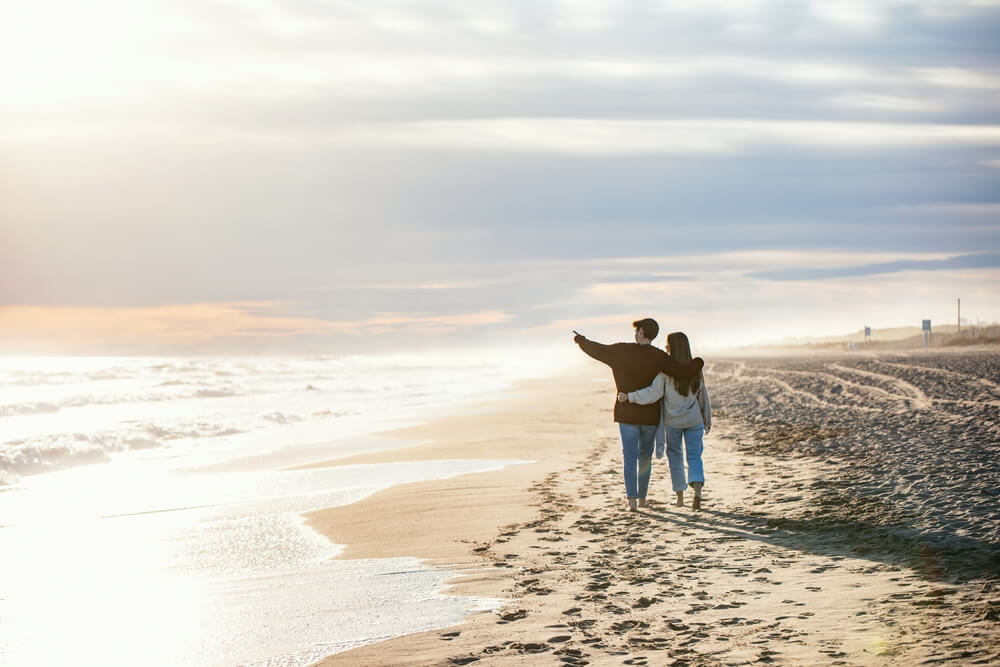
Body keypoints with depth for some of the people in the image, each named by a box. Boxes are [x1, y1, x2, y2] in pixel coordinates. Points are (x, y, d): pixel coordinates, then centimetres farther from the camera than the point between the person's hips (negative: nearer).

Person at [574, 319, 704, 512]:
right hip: (650, 415, 0)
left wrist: (581, 340, 28)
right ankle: (642, 498, 24)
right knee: (645, 456, 17)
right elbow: (684, 372, -15)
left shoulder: (621, 351, -8)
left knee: (629, 456, 1)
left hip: (627, 414, 0)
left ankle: (632, 499, -13)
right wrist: (697, 363, 7)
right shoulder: (658, 357, -11)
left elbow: (596, 350, 7)